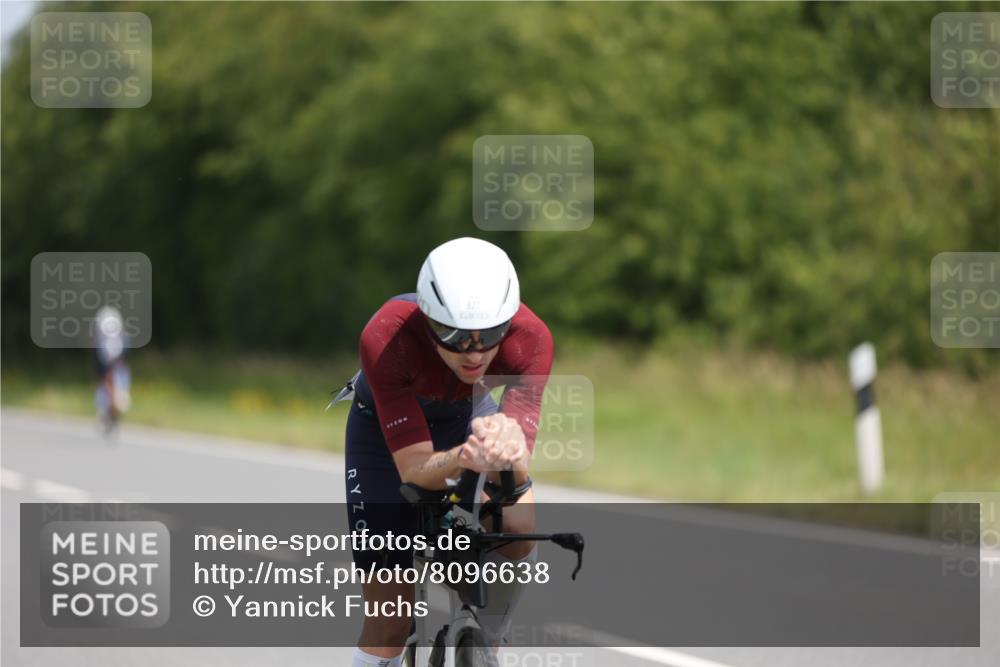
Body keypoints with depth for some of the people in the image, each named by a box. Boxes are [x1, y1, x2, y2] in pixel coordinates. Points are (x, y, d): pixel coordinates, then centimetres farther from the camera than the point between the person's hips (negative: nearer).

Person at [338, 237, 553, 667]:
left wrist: (509, 456, -63)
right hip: (386, 424, -2)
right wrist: (465, 458, -62)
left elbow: (516, 469, -39)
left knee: (519, 531, -25)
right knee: (389, 622, -5)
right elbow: (414, 469, -40)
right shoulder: (386, 337, -40)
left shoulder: (529, 337, -35)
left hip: (467, 412, 2)